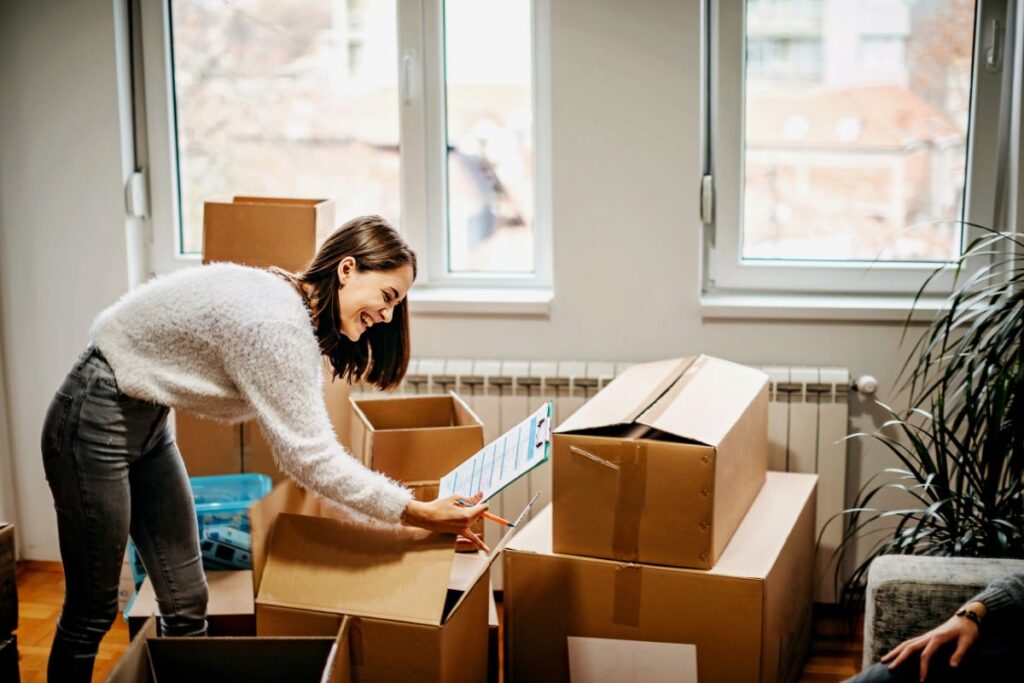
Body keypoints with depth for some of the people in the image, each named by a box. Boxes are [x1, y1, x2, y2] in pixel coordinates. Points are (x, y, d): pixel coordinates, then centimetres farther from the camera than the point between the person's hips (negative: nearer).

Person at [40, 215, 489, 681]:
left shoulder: (299, 313, 2)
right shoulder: (274, 322, -28)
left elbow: (298, 436, 7)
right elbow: (308, 456, -26)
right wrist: (417, 514, -22)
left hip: (147, 424, 9)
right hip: (95, 420, -9)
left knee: (186, 603, 8)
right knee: (92, 611, 2)